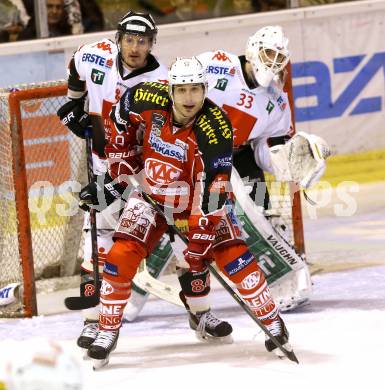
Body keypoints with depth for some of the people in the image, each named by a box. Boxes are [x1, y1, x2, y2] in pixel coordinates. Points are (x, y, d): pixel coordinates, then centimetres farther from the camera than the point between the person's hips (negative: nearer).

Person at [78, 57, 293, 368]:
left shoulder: (215, 127, -30)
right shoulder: (147, 101, -22)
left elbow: (211, 192, -31)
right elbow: (122, 123, 3)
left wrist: (198, 246, -32)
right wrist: (118, 176, 2)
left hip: (198, 199, -2)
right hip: (152, 193, 2)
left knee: (234, 256, -14)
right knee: (121, 257, -15)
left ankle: (273, 323, 3)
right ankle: (108, 332, 0)